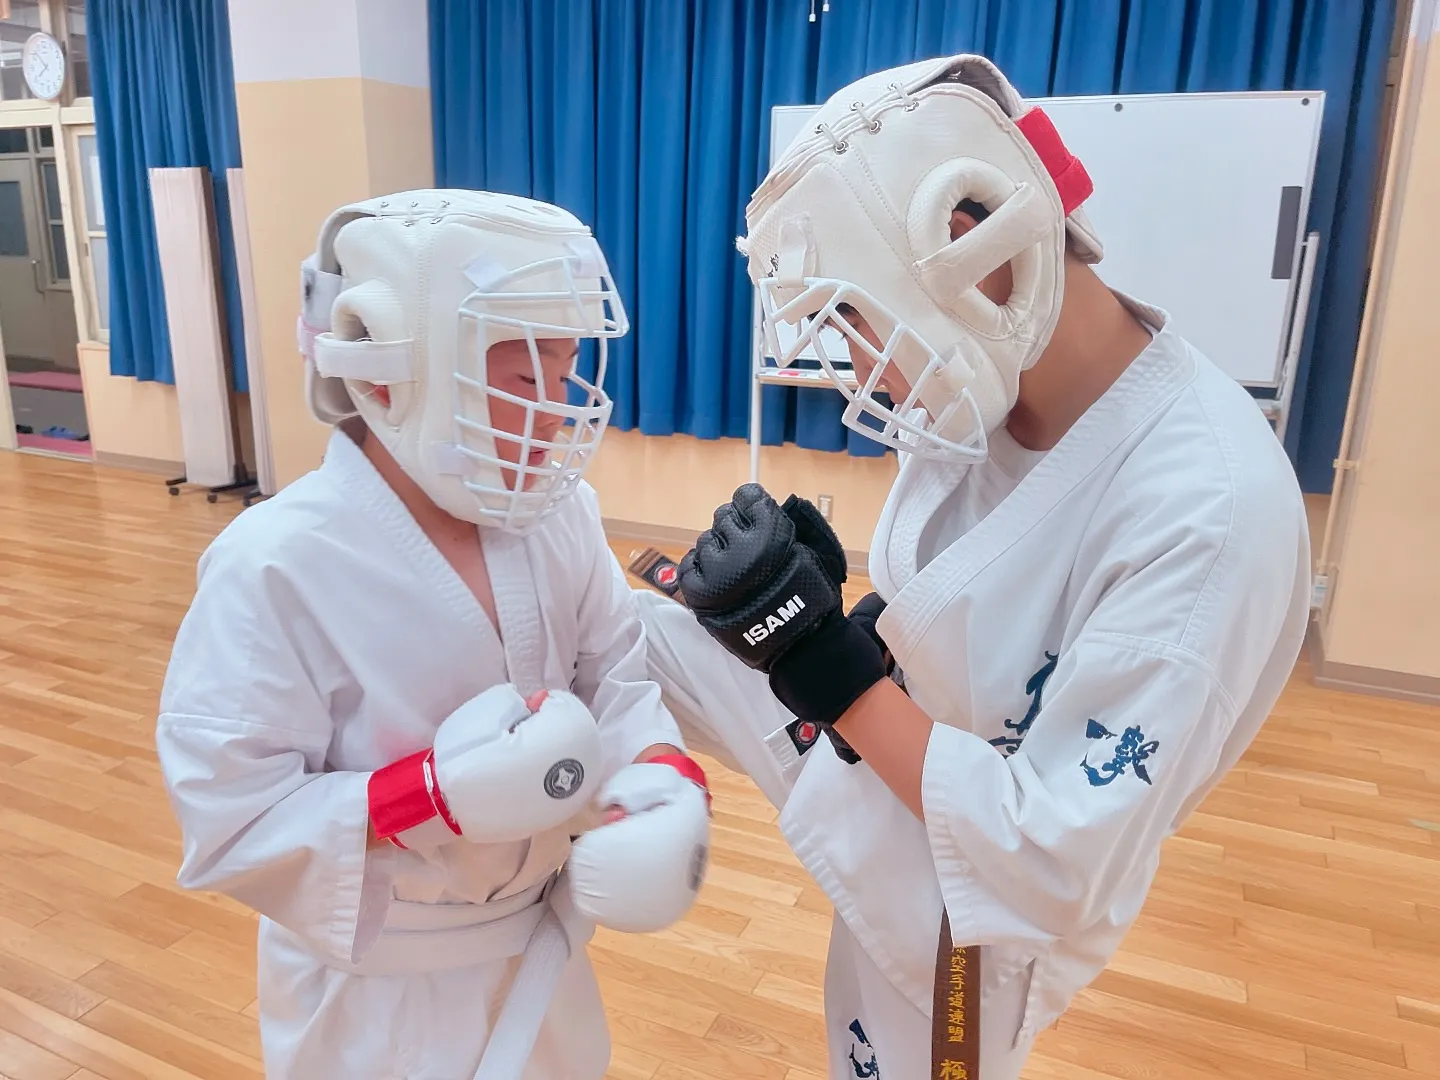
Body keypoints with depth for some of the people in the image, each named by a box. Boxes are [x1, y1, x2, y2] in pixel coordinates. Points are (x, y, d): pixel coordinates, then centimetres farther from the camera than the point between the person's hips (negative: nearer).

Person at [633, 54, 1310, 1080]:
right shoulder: (988, 395, -13)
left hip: (966, 902, -5)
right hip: (878, 764, 6)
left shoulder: (1213, 508, -35)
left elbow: (1064, 866, -33)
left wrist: (827, 668, -37)